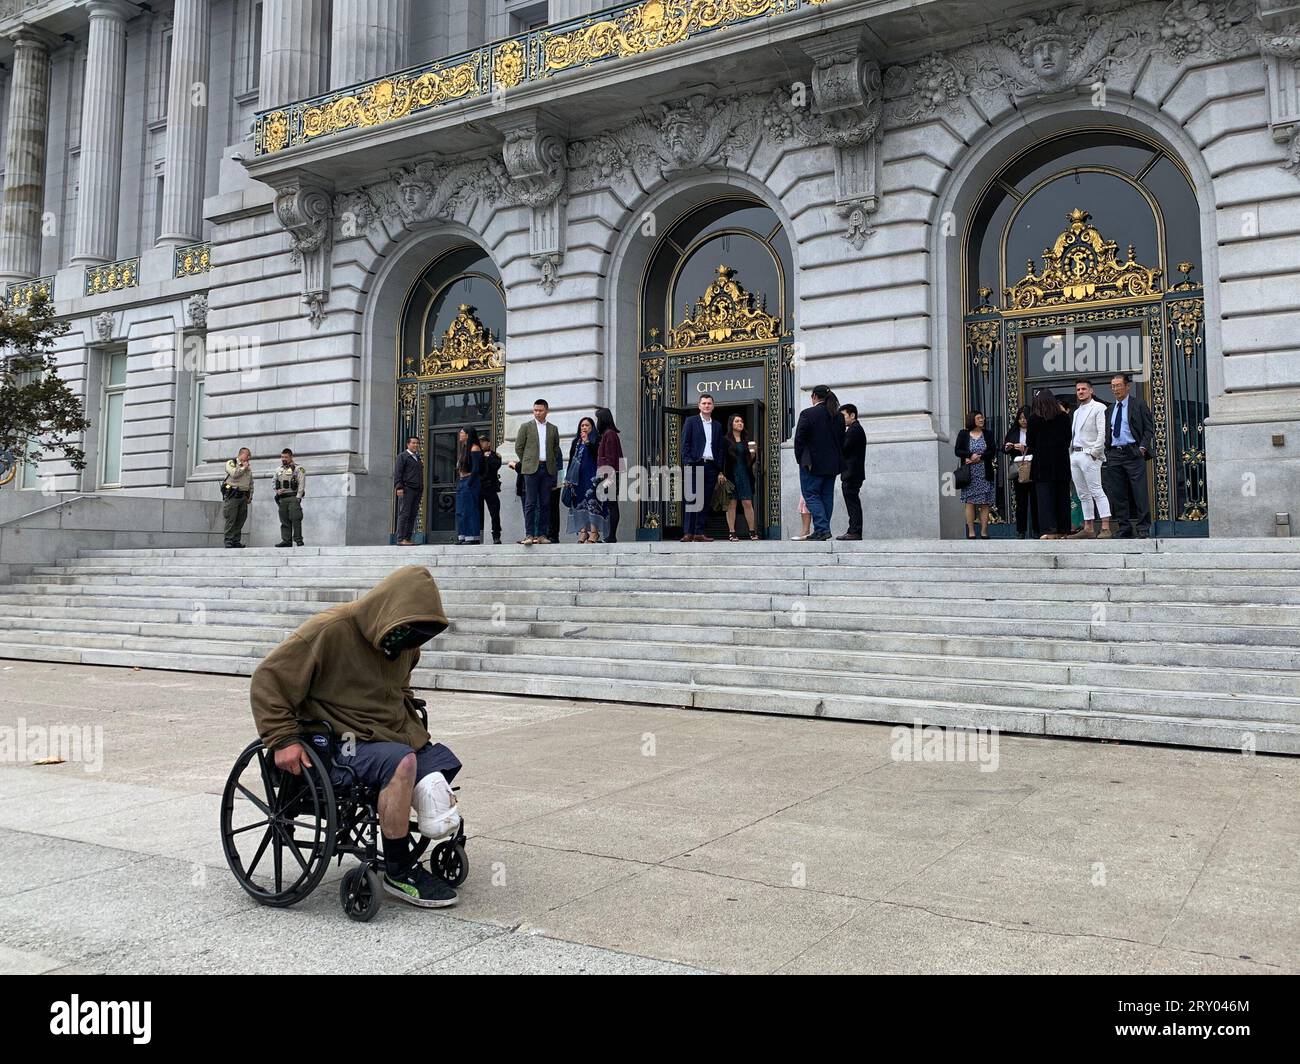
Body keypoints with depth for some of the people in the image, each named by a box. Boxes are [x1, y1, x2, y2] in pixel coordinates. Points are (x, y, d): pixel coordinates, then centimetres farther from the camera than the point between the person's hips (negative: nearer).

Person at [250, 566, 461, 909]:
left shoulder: (402, 639, 4)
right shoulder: (329, 630, -20)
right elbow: (268, 678, -15)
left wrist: (416, 731, 12)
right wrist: (282, 739, -21)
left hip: (392, 733, 8)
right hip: (340, 742, -8)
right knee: (401, 762, -32)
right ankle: (397, 872, -20)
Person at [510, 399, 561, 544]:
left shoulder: (553, 429, 13)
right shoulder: (526, 426, 5)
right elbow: (518, 447, 6)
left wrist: (552, 463, 10)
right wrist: (526, 462, 4)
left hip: (547, 469, 3)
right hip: (531, 468, -3)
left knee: (544, 504, 2)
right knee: (530, 503, -6)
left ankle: (542, 534, 6)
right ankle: (529, 535, -7)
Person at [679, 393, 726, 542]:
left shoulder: (717, 425, 18)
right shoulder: (691, 422, 6)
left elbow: (720, 449, 17)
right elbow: (685, 445, 0)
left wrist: (720, 471, 10)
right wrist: (687, 465, -10)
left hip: (711, 467, 4)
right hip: (695, 466, -4)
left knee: (705, 502, 3)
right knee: (692, 500, -8)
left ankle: (699, 533, 5)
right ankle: (688, 533, -9)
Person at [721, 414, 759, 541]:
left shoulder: (746, 440, 14)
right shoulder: (726, 440, 1)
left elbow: (750, 461, 16)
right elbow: (722, 459, -3)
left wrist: (753, 453, -4)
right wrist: (722, 474, -14)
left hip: (744, 475, 3)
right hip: (731, 475, -3)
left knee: (748, 503, -1)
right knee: (731, 503, -2)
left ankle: (752, 531, 3)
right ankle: (731, 532, 1)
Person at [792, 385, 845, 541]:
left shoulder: (808, 414, -11)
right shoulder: (838, 416, 8)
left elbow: (799, 438, -10)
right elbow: (841, 440, 11)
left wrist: (800, 459, 0)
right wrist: (837, 460, 15)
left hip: (813, 464, -6)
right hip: (832, 464, 6)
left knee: (811, 495, -2)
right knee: (827, 496, 9)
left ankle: (822, 529, -15)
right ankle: (824, 530, 10)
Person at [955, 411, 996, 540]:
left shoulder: (987, 434, 10)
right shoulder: (963, 434, 6)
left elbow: (992, 452, 2)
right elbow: (957, 451, -1)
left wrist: (979, 458, -12)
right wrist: (971, 455, -15)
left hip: (985, 474, 2)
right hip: (969, 475, -1)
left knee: (985, 504, -1)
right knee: (970, 502, -3)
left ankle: (984, 532, 0)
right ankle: (971, 532, -1)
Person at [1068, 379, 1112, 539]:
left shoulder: (1099, 408, -3)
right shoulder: (1077, 412, 22)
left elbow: (1102, 433, -12)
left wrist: (1095, 452, -16)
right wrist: (1070, 453, 12)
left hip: (1089, 455, -8)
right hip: (1074, 455, 8)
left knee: (1097, 492, -12)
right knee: (1082, 494, 7)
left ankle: (1105, 528, -14)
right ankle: (1088, 529, 10)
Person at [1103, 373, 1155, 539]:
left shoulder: (1139, 405, 2)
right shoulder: (1110, 409, 17)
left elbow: (1149, 428, -1)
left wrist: (1143, 447, -12)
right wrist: (1107, 452, 9)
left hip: (1133, 452, -5)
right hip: (1114, 454, 5)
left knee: (1139, 492, -7)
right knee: (1118, 494, 5)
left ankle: (1143, 529, -3)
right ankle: (1123, 528, 12)